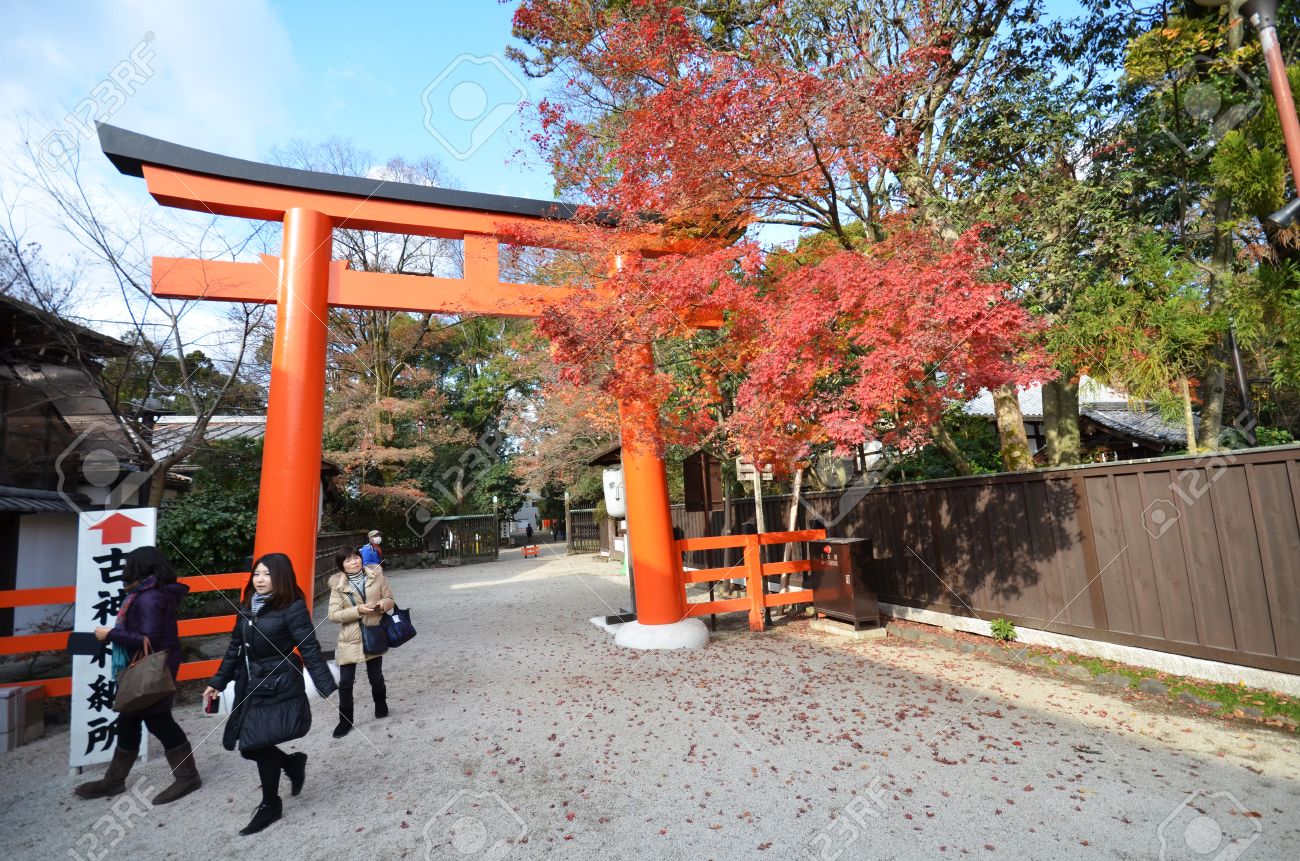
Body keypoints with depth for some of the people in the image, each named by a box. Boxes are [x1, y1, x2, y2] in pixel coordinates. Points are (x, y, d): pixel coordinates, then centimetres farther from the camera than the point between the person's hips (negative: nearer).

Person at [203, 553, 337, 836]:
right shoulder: (247, 607, 5)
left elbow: (310, 650, -18)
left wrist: (328, 688, -21)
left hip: (280, 687, -7)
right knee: (249, 746, 7)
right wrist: (218, 682, 19)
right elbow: (235, 648, 17)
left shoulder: (292, 608, -16)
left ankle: (270, 805, 22)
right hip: (251, 687, 7)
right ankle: (293, 763, 35)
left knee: (259, 745, -2)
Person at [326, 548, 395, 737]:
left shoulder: (376, 575, -4)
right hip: (350, 639, -1)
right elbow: (333, 615, -10)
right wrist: (358, 610, -23)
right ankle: (345, 721, 22)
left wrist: (384, 604, -20)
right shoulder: (337, 584, -7)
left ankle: (381, 706, 42)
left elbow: (390, 599, 3)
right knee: (345, 682, 3)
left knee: (376, 677, 15)